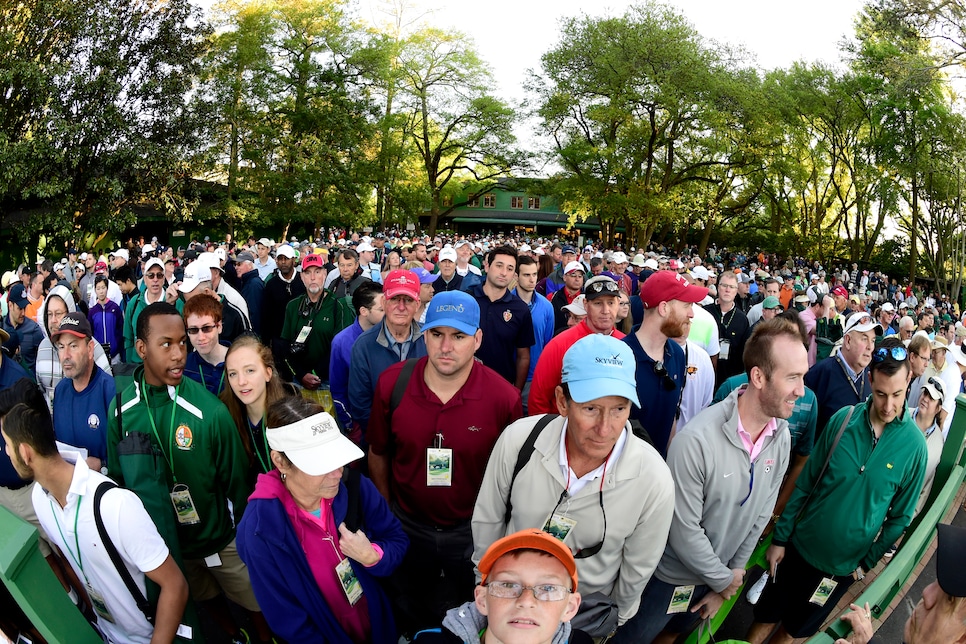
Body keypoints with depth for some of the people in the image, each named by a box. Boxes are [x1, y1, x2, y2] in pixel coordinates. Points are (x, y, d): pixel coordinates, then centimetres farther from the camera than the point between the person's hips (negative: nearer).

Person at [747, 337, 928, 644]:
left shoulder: (914, 445, -15)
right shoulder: (842, 419, -11)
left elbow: (901, 516, -4)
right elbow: (805, 483, -4)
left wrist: (866, 563, -3)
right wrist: (780, 537, -2)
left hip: (843, 566, -1)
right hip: (799, 547, 1)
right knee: (765, 618, 13)